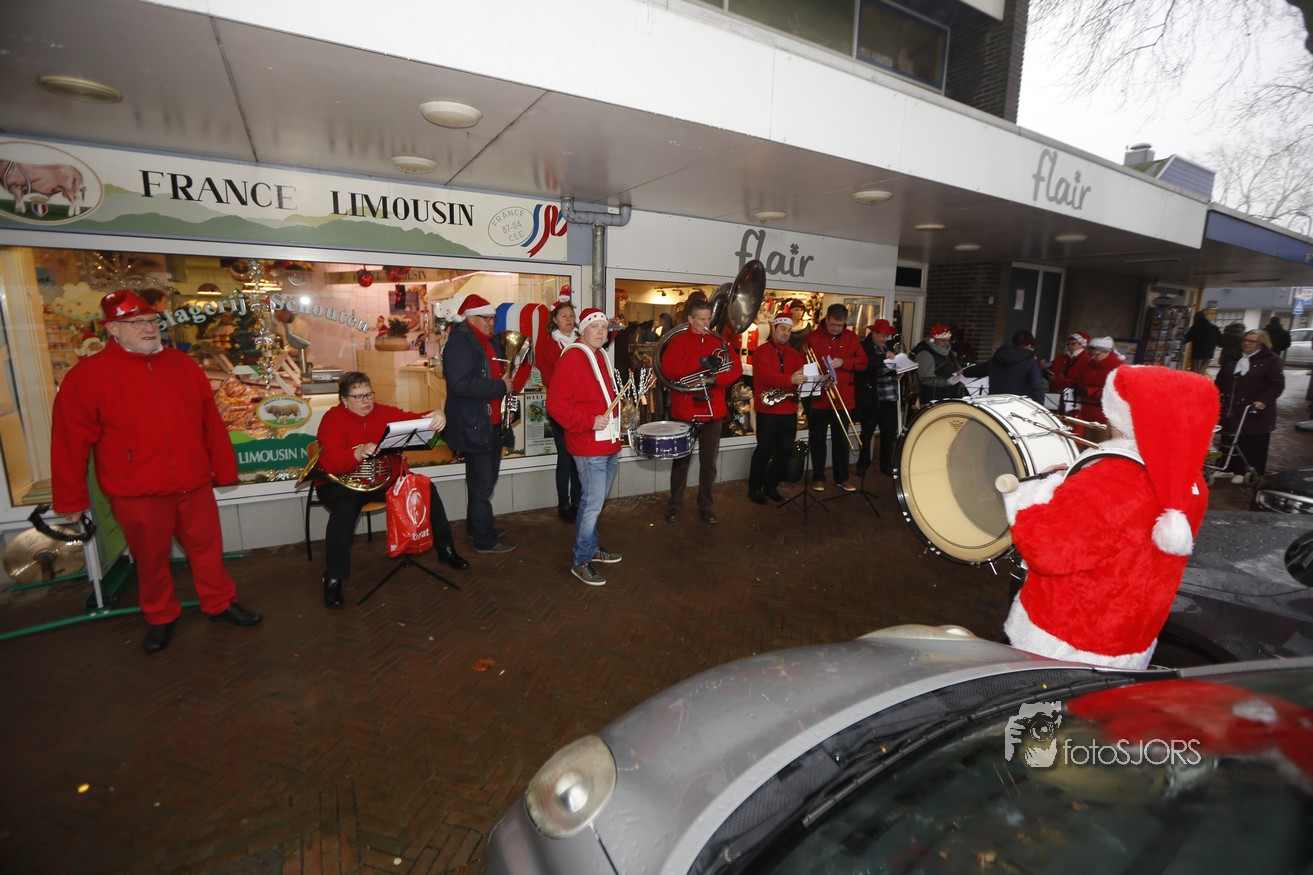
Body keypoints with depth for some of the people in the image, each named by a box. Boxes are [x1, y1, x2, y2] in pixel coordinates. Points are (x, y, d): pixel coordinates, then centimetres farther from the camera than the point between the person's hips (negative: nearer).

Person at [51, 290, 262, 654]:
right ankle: (160, 618, 33)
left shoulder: (183, 365, 4)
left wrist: (224, 469, 10)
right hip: (137, 495, -3)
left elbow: (211, 422, 8)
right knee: (151, 559, 13)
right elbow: (71, 441, -4)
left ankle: (220, 603, 31)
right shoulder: (87, 375, -7)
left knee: (207, 547, 14)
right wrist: (71, 499, -1)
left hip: (195, 486, 3)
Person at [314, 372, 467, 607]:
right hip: (341, 482, -4)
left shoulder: (383, 412, 1)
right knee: (345, 508, -37)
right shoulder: (333, 419, -12)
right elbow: (330, 463, -27)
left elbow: (414, 419, -11)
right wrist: (358, 453, -48)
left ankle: (445, 549, 2)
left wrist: (436, 417, -36)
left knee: (426, 489, -13)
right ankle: (334, 578, -23)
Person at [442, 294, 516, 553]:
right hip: (473, 426, -10)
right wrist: (500, 386, -22)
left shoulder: (486, 342, 15)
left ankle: (477, 527, 36)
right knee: (482, 483, -1)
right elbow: (461, 383, -29)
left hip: (491, 424, 10)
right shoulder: (459, 343, -16)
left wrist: (505, 381, 6)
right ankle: (485, 540, 12)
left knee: (486, 478, 20)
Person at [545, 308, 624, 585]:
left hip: (609, 444, 9)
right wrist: (589, 422, -24)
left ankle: (593, 547, 33)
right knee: (593, 503, -5)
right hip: (589, 447, -9)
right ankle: (581, 561, 9)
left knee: (597, 500, 18)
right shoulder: (571, 359, -14)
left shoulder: (600, 357, 14)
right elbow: (556, 405, -21)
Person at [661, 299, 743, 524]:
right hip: (684, 410, -2)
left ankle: (706, 505, 21)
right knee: (681, 460, 9)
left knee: (709, 462, 9)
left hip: (713, 411, 2)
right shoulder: (679, 341, -1)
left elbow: (736, 368, -3)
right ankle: (675, 504, 22)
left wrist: (713, 379, -20)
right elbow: (668, 369, -16)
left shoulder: (719, 342, 8)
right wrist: (700, 363, -23)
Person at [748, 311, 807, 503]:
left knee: (786, 450, 9)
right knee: (765, 450, -1)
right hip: (768, 410, -6)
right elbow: (766, 376, -23)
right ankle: (754, 487, 14)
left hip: (789, 410, 6)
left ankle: (771, 485, 25)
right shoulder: (761, 351, -6)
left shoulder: (794, 354, 15)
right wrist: (790, 379, -38)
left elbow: (801, 374, 5)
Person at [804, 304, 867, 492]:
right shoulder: (812, 337, -3)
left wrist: (843, 362, -16)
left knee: (842, 440, 10)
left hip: (843, 399, 2)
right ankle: (818, 478, 19)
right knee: (817, 440, 7)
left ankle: (841, 478, 22)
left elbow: (863, 363, 1)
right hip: (818, 398, -2)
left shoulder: (851, 338, 5)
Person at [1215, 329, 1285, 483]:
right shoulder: (1232, 358, 10)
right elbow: (1221, 380, 16)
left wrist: (1263, 401, -22)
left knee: (1254, 445, 2)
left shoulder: (1271, 360, -4)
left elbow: (1277, 384, -10)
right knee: (1230, 442, 12)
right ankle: (1230, 468, 24)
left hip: (1255, 411, -5)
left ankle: (1252, 474, 10)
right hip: (1231, 409, 5)